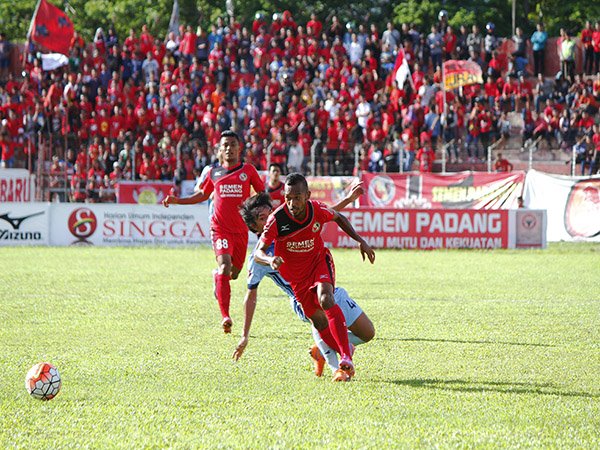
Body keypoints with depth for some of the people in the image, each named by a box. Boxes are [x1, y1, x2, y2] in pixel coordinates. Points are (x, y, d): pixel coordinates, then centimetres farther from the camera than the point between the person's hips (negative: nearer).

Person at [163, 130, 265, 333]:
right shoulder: (214, 173, 8)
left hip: (241, 229, 1)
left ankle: (217, 277, 50)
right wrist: (177, 200, 15)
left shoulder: (248, 170, 4)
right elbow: (202, 195, 23)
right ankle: (225, 317, -22)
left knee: (234, 273, 10)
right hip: (220, 228, -1)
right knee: (225, 267, -20)